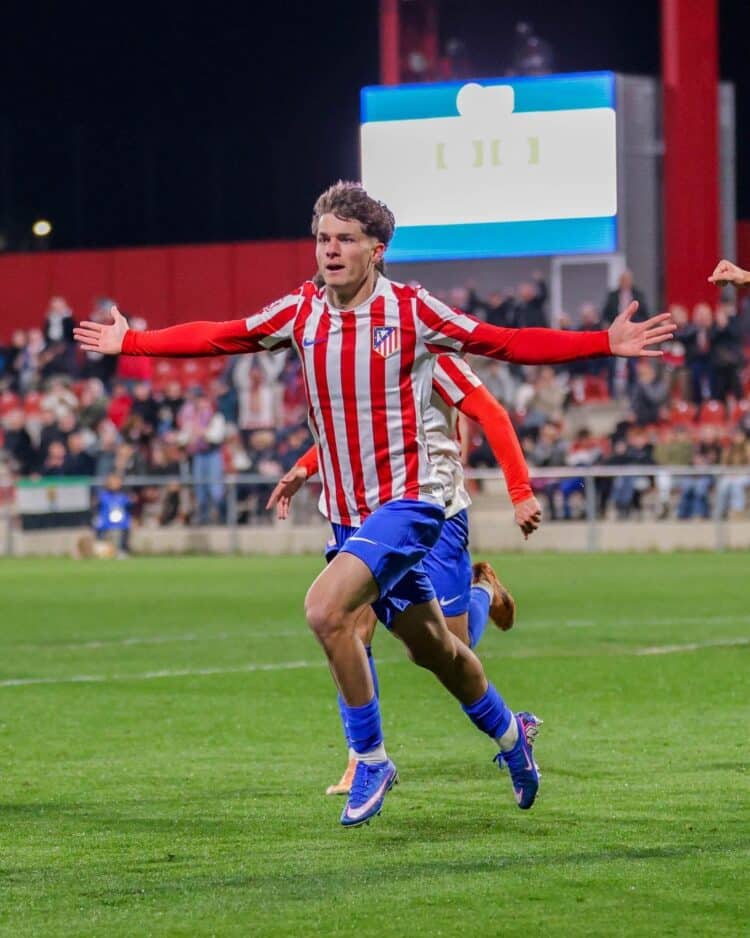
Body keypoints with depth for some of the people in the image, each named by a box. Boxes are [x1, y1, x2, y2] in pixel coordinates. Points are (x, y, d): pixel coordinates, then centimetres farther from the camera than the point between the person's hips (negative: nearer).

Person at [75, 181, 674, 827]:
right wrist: (130, 343, 13)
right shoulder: (300, 313, 2)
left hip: (407, 501, -5)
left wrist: (606, 343, -10)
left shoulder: (412, 310, -9)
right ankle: (508, 732, 42)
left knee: (325, 609, -25)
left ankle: (370, 760, -9)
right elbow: (215, 337, 12)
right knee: (429, 648, 15)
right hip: (347, 512, 5)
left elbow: (508, 343, -5)